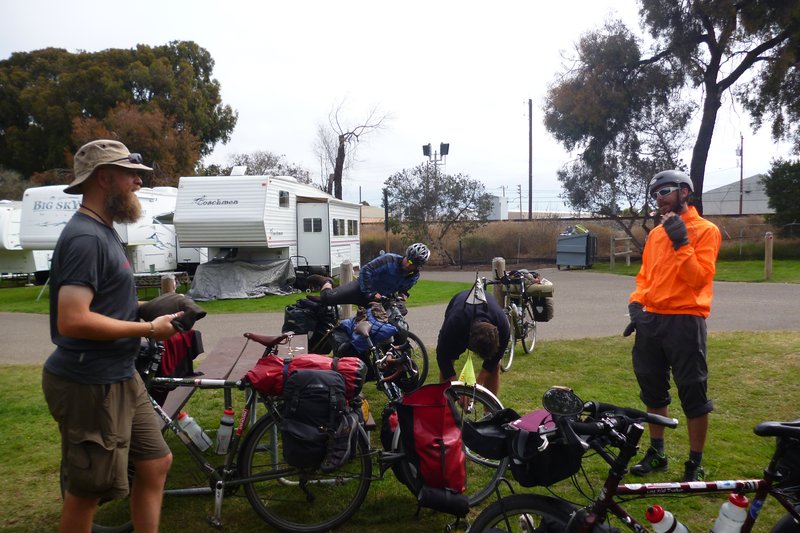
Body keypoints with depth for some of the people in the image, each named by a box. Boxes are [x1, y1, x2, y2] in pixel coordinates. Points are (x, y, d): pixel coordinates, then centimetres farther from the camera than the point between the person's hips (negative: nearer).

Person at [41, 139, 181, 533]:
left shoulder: (102, 231, 12)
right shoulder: (86, 237, -20)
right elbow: (73, 320, -28)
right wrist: (148, 329, -19)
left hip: (119, 377, 10)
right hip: (90, 386, -10)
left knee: (156, 463, 17)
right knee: (86, 491, 7)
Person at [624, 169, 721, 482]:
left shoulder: (705, 230, -4)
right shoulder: (656, 233, 14)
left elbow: (699, 278, -14)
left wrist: (682, 243, -20)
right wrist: (636, 304, 4)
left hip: (684, 321, -6)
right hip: (651, 320, 7)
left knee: (692, 394, 2)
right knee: (653, 390, 14)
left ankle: (695, 464, 15)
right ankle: (656, 452, 29)